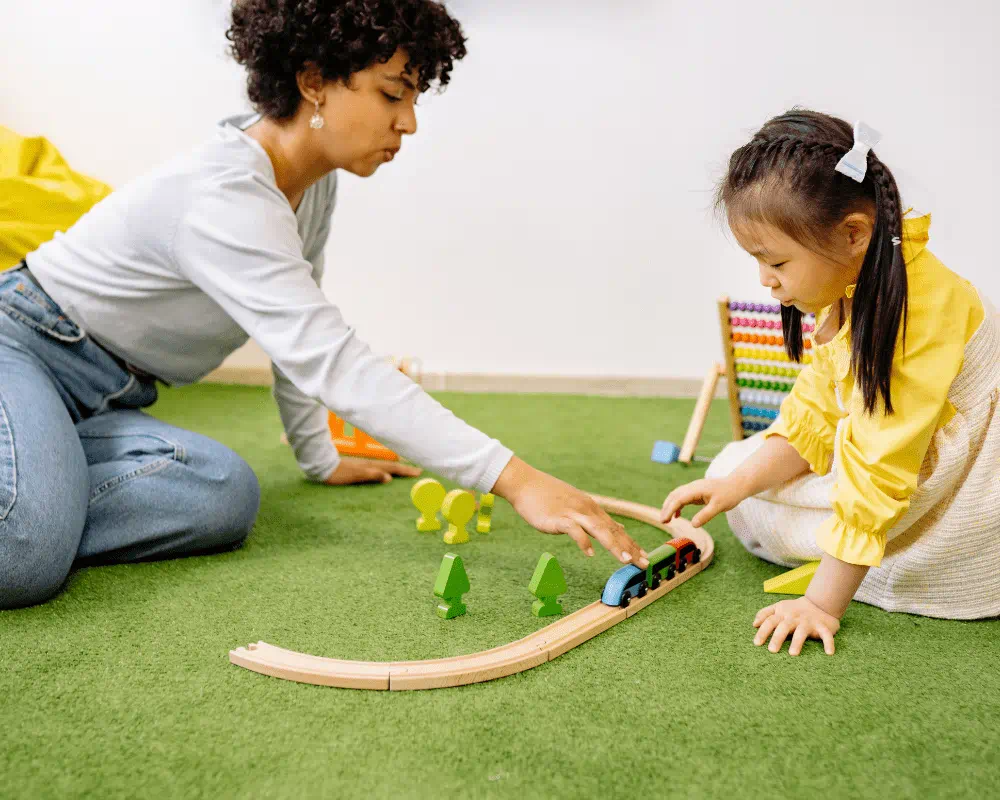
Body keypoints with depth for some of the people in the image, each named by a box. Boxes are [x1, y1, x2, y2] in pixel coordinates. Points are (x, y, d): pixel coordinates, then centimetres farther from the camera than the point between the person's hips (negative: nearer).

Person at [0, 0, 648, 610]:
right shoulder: (224, 197, -30)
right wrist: (516, 480, -43)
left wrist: (320, 457, 16)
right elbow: (333, 362, -39)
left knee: (225, 499, -22)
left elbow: (300, 334, 11)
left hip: (108, 398, 9)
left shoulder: (315, 184, -1)